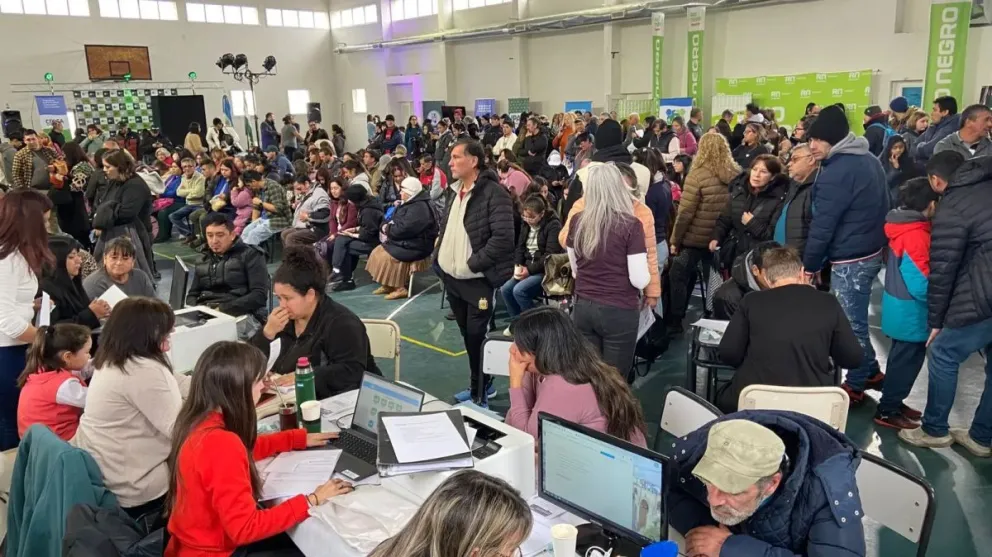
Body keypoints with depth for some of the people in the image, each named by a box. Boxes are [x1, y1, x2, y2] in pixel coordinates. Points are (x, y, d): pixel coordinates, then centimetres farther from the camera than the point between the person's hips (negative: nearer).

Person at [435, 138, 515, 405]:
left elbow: (503, 237, -24)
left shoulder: (494, 193, -16)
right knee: (467, 335, 18)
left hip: (478, 280, -8)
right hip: (452, 278, 8)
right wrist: (440, 256, 9)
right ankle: (481, 384, 33)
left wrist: (473, 264, -20)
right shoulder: (456, 190, 12)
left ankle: (480, 393, 14)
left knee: (477, 337, -1)